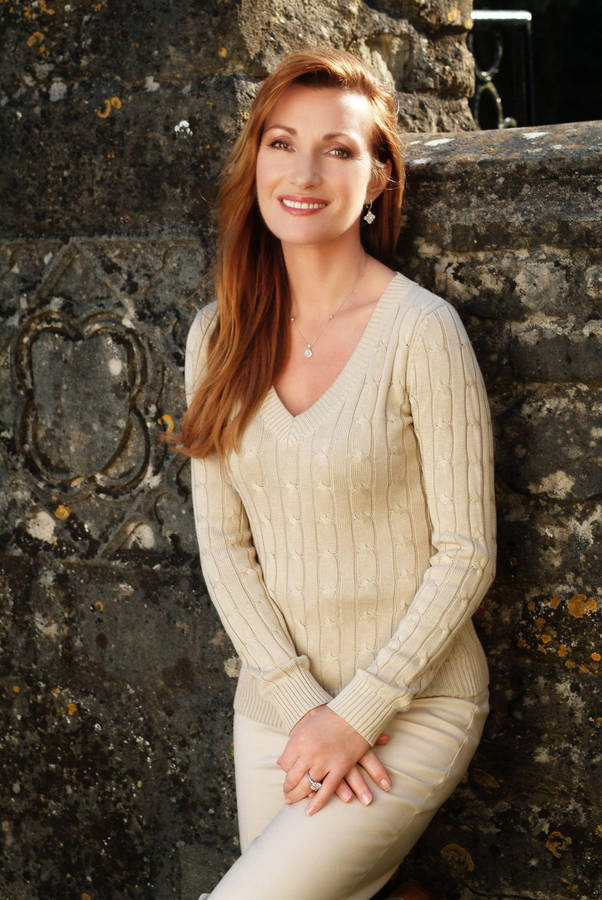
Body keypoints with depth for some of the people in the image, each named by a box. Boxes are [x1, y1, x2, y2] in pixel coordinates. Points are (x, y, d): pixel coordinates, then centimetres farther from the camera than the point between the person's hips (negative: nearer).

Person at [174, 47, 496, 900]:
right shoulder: (218, 336, 1)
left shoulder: (422, 332, -15)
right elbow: (223, 542, 1)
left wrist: (356, 716, -13)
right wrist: (301, 703, -8)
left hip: (414, 708, -5)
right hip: (274, 698, 5)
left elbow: (466, 557, -13)